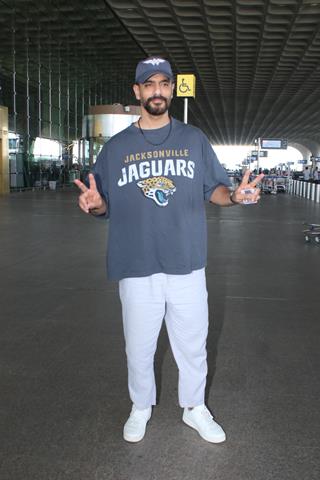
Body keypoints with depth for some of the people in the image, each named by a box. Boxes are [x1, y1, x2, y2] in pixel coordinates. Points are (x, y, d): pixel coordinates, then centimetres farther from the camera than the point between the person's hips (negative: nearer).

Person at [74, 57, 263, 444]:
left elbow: (213, 188, 8)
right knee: (139, 347, 13)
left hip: (187, 264, 0)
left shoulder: (194, 139, 6)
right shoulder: (116, 147, 4)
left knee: (193, 343, 12)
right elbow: (105, 205, 6)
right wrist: (95, 205, -18)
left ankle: (194, 408, 35)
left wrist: (234, 196, -14)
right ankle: (141, 408, 37)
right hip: (136, 267, 0)